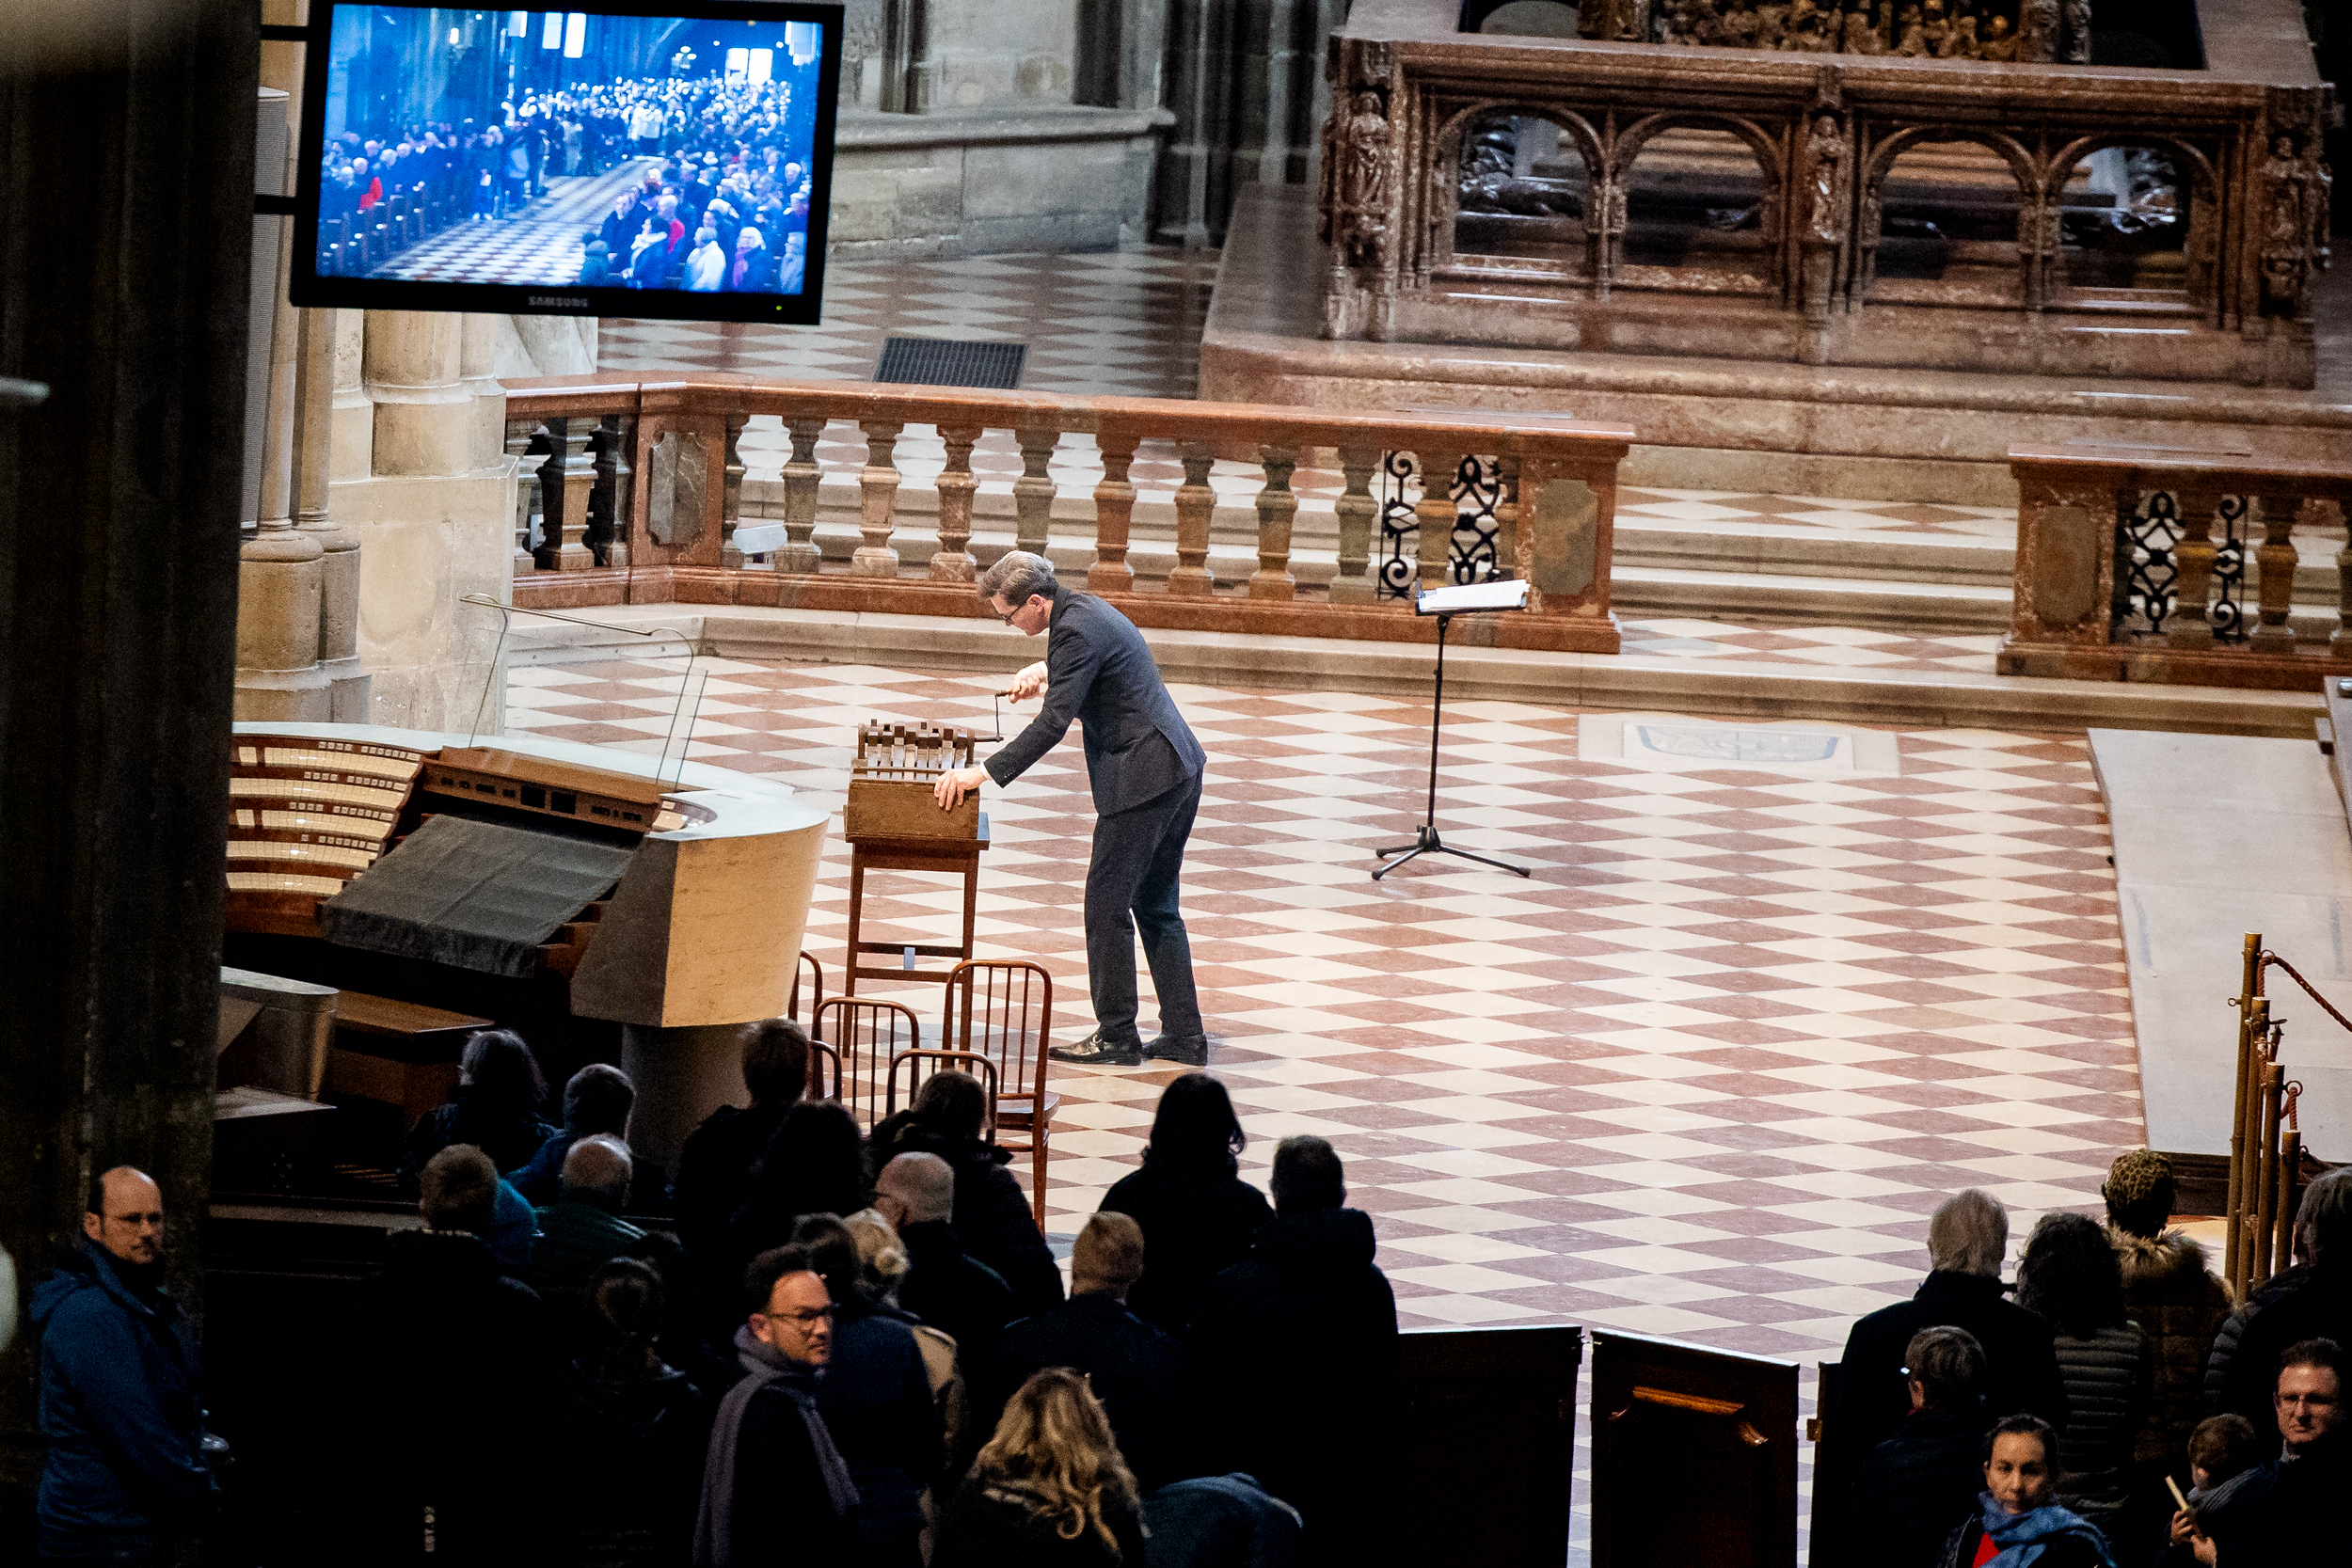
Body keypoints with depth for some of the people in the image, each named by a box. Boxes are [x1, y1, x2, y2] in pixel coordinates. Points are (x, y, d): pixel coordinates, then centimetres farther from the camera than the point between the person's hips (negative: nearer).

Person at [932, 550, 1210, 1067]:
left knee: (1106, 907, -1)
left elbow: (1053, 724, -22)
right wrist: (1046, 671, 21)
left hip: (1141, 780, -10)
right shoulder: (1087, 609, 14)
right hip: (1179, 770, 10)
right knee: (1156, 907, 15)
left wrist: (984, 773, -20)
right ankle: (1185, 1038, 15)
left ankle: (1116, 1038, 3)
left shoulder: (1075, 630, -17)